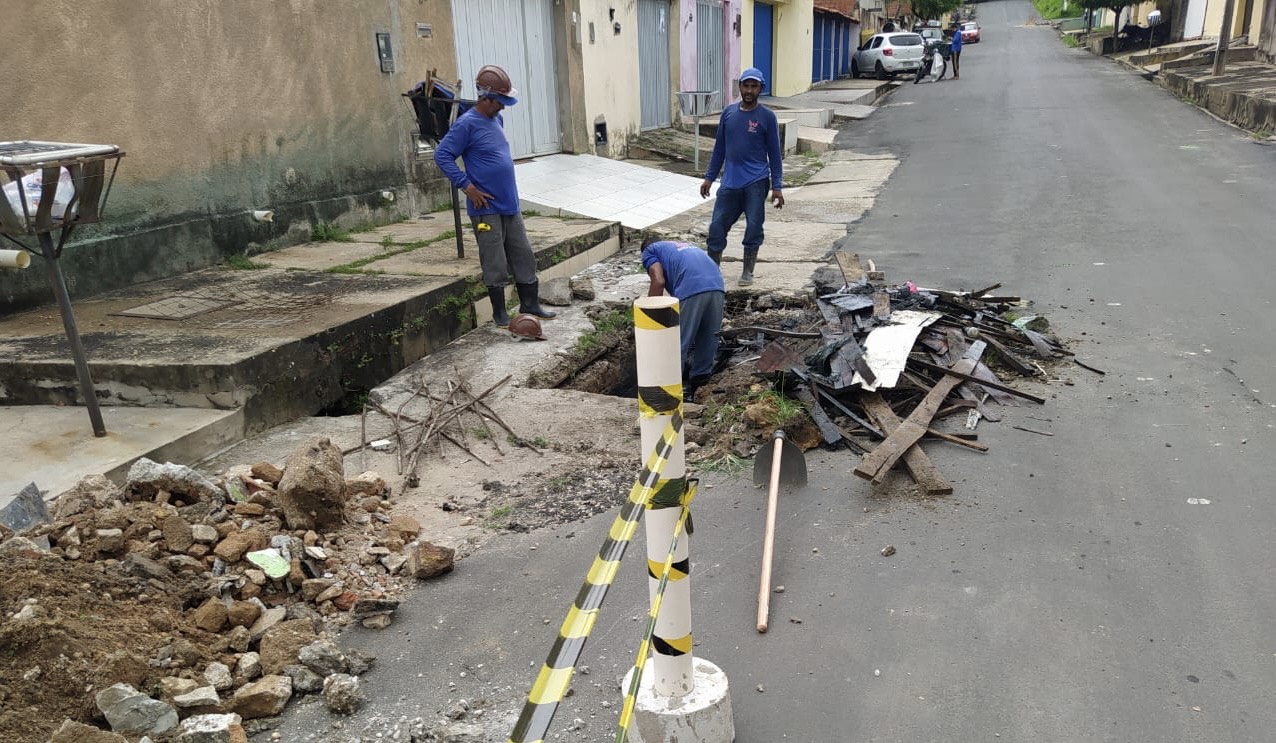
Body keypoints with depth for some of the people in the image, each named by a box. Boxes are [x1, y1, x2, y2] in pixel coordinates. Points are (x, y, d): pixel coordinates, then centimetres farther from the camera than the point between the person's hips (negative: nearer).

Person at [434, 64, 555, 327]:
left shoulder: (496, 119, 10)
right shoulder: (467, 124, -14)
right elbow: (442, 155, -15)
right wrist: (467, 187, -17)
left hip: (510, 204, 8)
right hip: (486, 208, -8)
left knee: (524, 256, 12)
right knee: (495, 264, 1)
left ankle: (530, 304, 22)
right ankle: (499, 312, 13)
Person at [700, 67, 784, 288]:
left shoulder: (767, 117, -3)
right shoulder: (728, 112, 7)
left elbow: (774, 153, -1)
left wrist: (777, 187, -6)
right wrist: (709, 177, 12)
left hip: (756, 183, -3)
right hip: (729, 182, 3)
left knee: (753, 227, 1)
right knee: (717, 226, 3)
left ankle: (748, 271, 15)